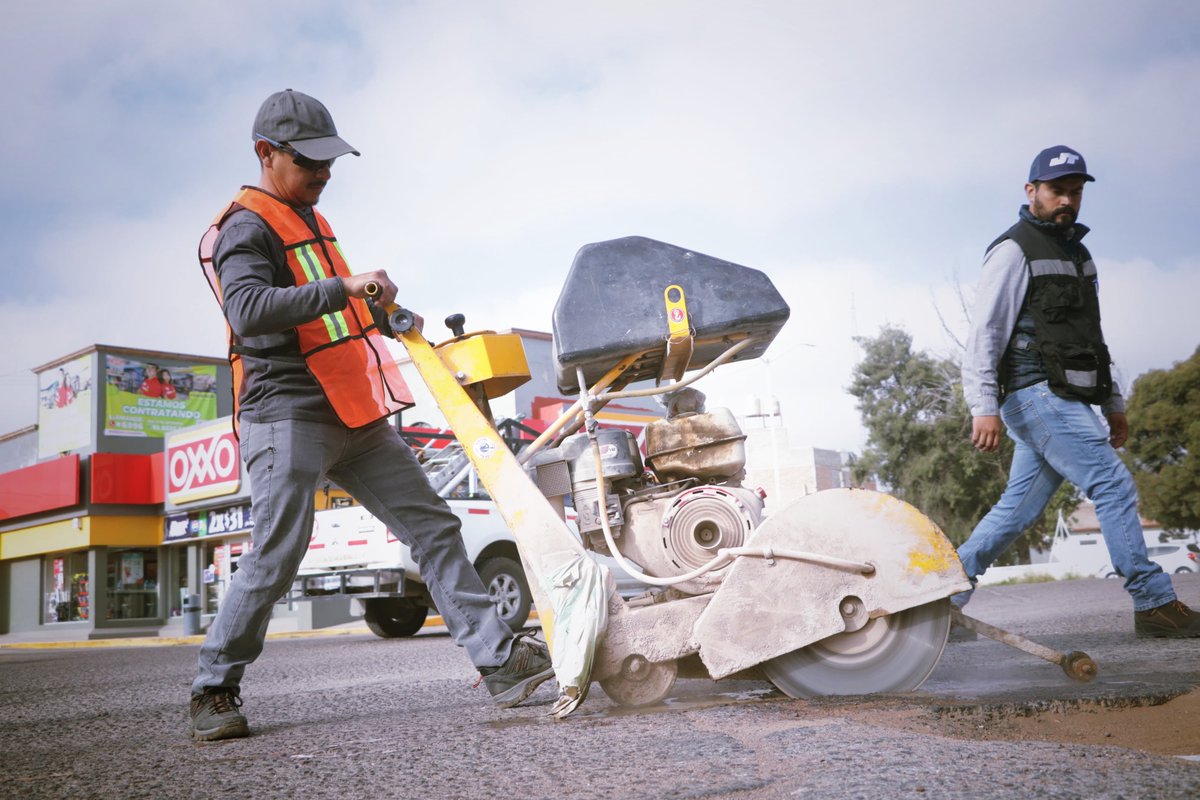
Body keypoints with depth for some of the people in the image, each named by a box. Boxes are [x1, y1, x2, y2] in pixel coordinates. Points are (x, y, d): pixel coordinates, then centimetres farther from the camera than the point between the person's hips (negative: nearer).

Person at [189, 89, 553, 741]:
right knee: (277, 555, -10)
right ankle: (214, 691, 10)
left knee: (431, 526, 1)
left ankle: (498, 660, 1)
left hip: (354, 418, 9)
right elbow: (249, 310, -28)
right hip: (287, 417, -8)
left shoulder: (308, 218, 22)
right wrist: (344, 287, -32)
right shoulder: (245, 228, -7)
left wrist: (380, 312, 22)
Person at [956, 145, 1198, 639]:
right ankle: (1155, 605, -5)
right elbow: (985, 332, -14)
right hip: (1038, 395, -9)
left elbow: (1090, 337, 28)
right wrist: (985, 406, -23)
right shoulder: (1014, 251, -5)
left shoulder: (1076, 253, 23)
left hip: (1063, 401, 9)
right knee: (1113, 486, -11)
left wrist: (1114, 403, 25)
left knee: (1018, 509, 6)